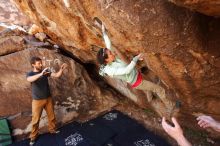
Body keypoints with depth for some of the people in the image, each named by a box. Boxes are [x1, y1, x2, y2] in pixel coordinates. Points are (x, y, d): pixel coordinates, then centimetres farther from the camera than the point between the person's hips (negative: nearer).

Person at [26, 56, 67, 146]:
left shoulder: (45, 71, -1)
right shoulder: (30, 74, -11)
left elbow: (57, 75, -6)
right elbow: (30, 79, -36)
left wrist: (61, 69, -25)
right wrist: (41, 74, -51)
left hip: (48, 98, 4)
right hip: (37, 100, -3)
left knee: (51, 116, 15)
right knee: (35, 119, 7)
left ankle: (52, 129, 37)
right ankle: (33, 136, 25)